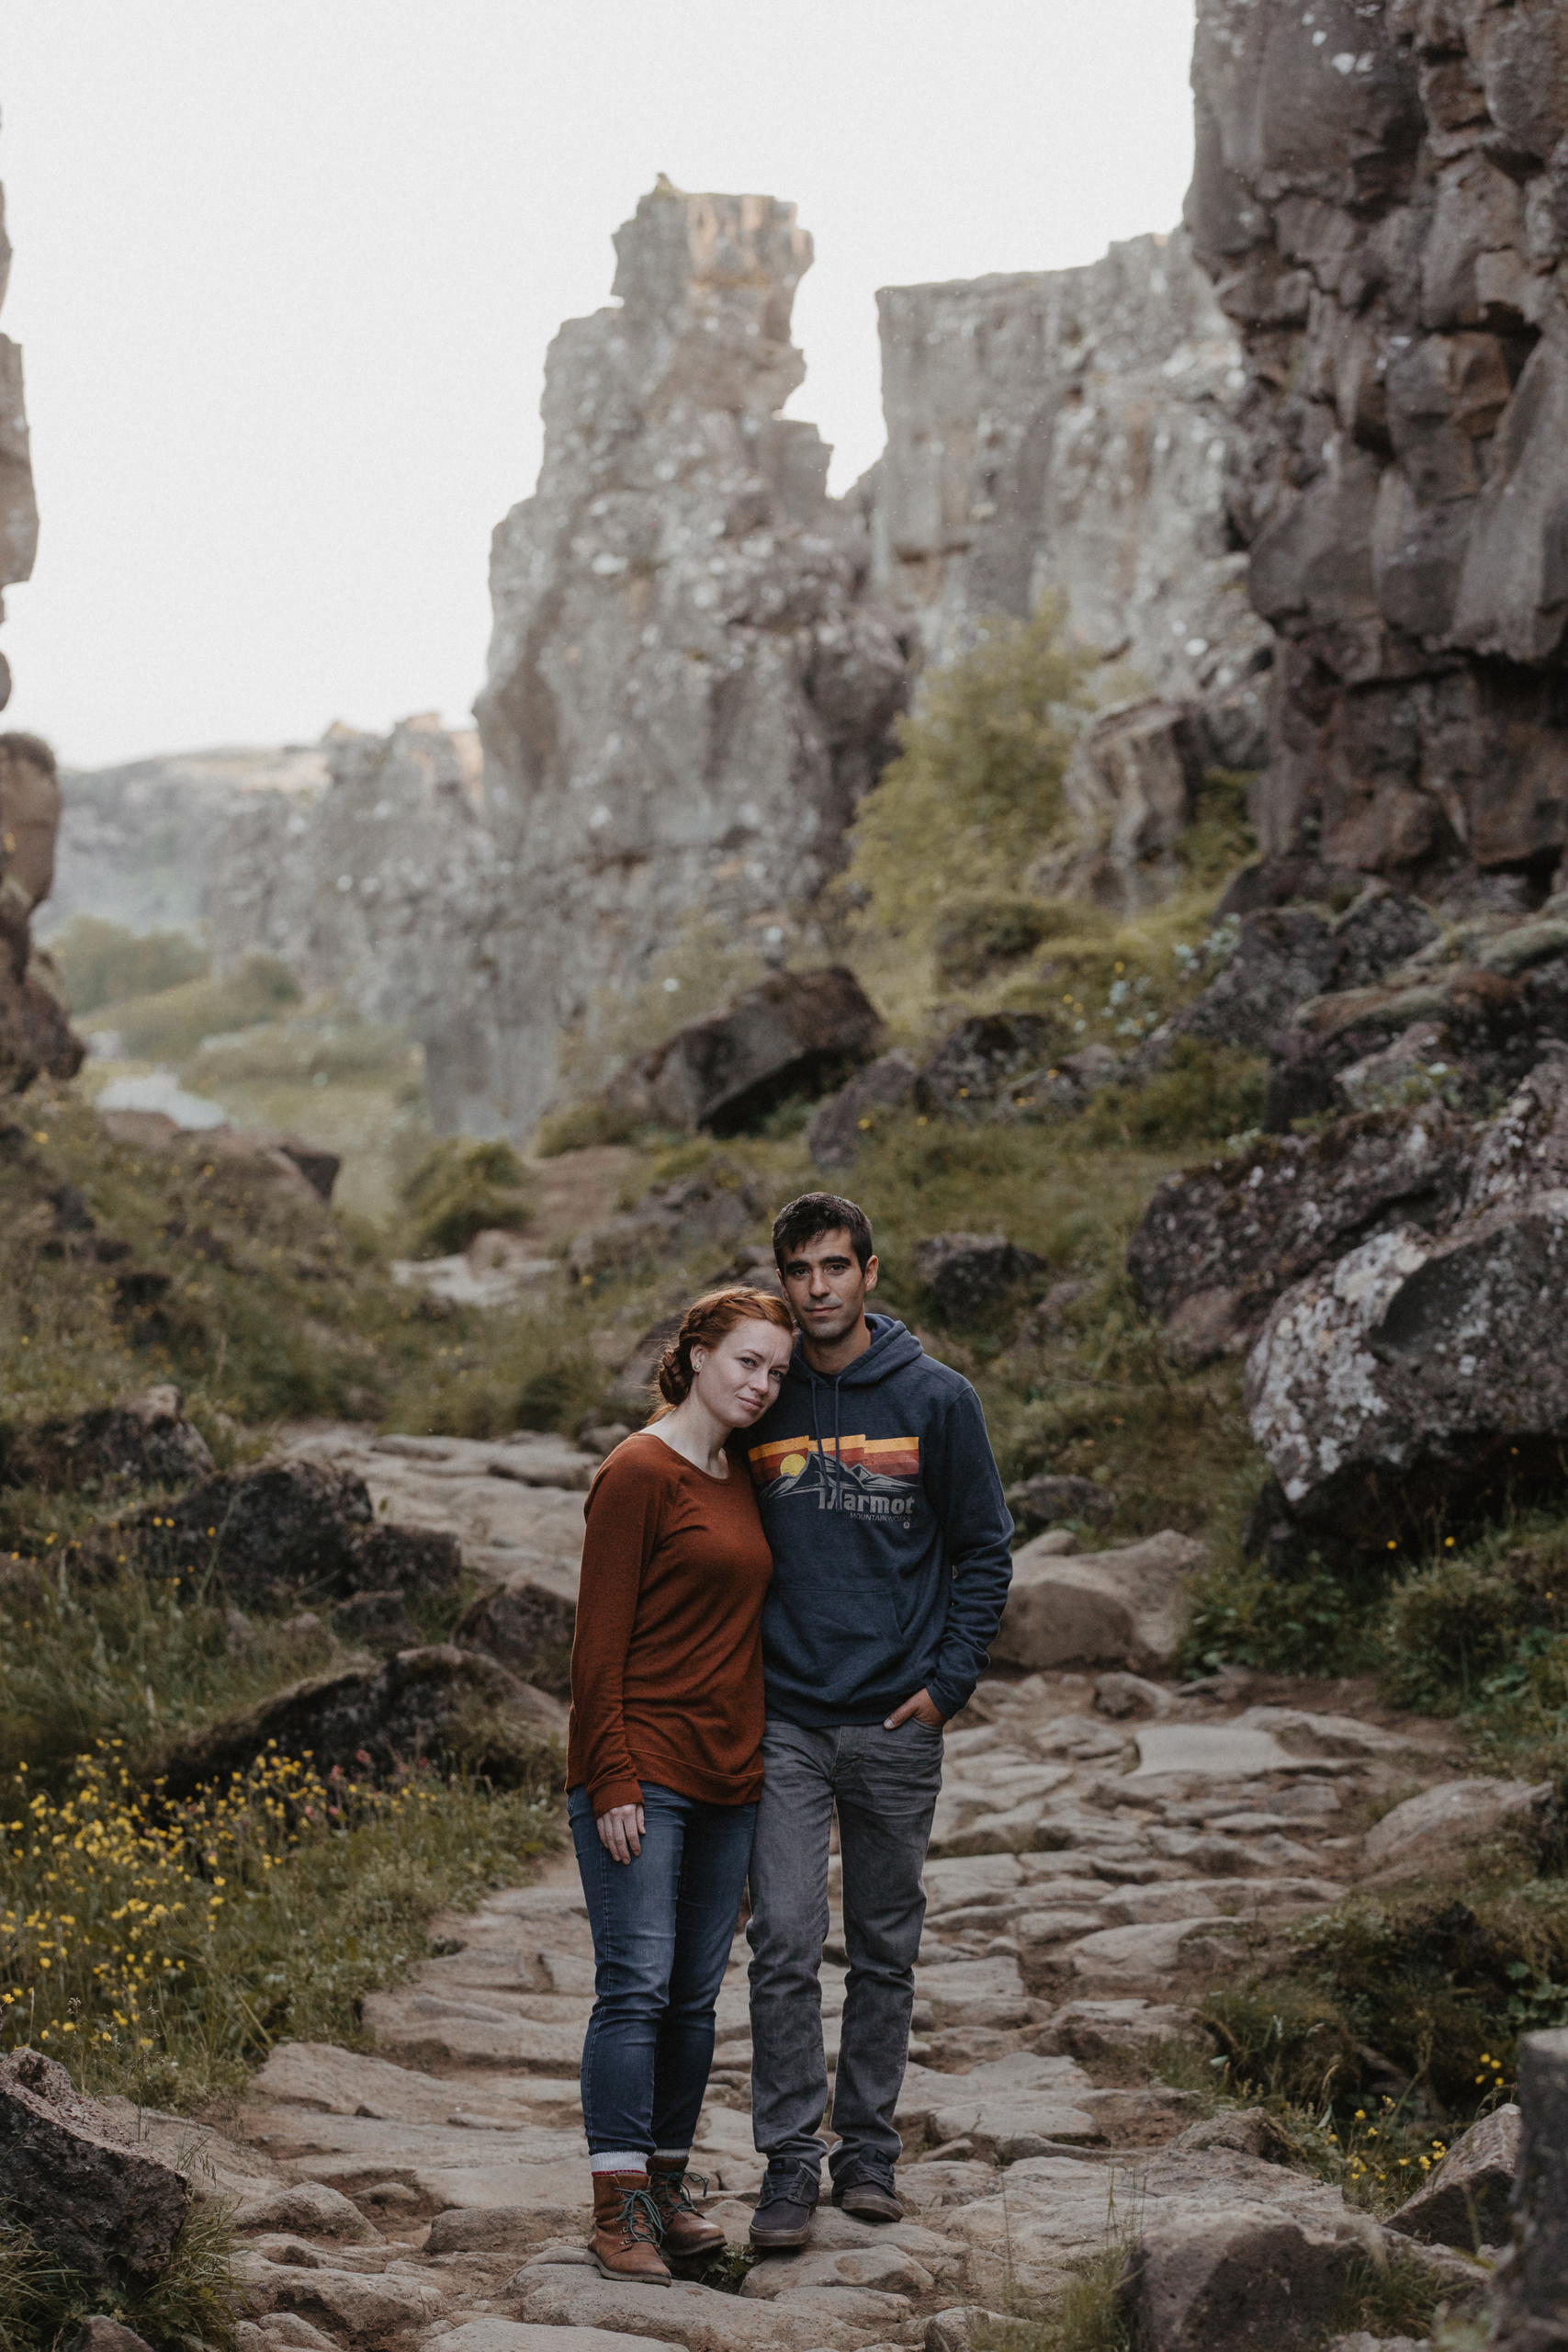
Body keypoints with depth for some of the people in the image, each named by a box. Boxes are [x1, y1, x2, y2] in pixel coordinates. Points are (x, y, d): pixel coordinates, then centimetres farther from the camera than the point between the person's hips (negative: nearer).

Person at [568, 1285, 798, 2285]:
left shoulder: (742, 1480, 15)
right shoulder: (639, 1472, -8)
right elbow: (601, 1642, -11)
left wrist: (755, 1764, 15)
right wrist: (613, 1786, -16)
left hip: (726, 1780, 8)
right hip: (642, 1776, -8)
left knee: (696, 1997, 9)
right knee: (638, 1986, -9)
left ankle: (668, 2187, 17)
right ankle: (620, 2210, -6)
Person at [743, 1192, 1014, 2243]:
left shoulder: (936, 1398, -2)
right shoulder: (759, 1403, 2)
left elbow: (984, 1549, 3)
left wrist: (950, 1680, -5)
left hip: (898, 1722, 0)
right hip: (785, 1721, 0)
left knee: (887, 1951, 10)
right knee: (786, 1947, -7)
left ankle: (870, 2148, 21)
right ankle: (790, 2162, -1)